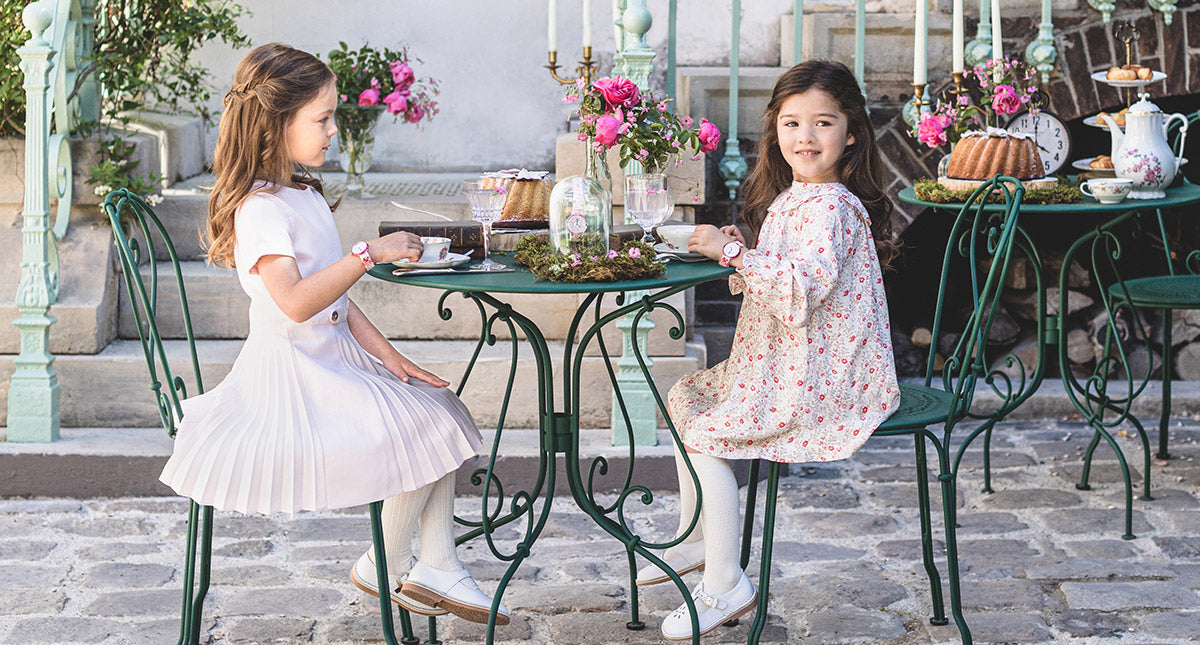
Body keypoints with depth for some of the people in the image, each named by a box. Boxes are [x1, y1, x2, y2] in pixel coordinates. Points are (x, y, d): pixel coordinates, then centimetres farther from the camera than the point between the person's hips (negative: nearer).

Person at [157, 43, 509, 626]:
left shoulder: (303, 195, 14)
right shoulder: (259, 207, -17)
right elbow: (296, 301, -32)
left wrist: (391, 358, 7)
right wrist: (370, 252, -27)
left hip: (336, 358, 10)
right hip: (291, 373, -10)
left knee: (437, 410, 5)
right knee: (423, 428, -17)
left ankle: (435, 567, 4)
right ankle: (384, 567, 1)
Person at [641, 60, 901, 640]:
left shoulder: (830, 207, -20)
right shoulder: (791, 199, 11)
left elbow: (803, 287, -34)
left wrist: (734, 252, -33)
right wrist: (743, 259, 4)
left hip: (818, 380, -11)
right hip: (781, 366, 11)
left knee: (703, 433, -15)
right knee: (683, 396, 18)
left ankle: (725, 584, -6)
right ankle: (694, 541, 27)